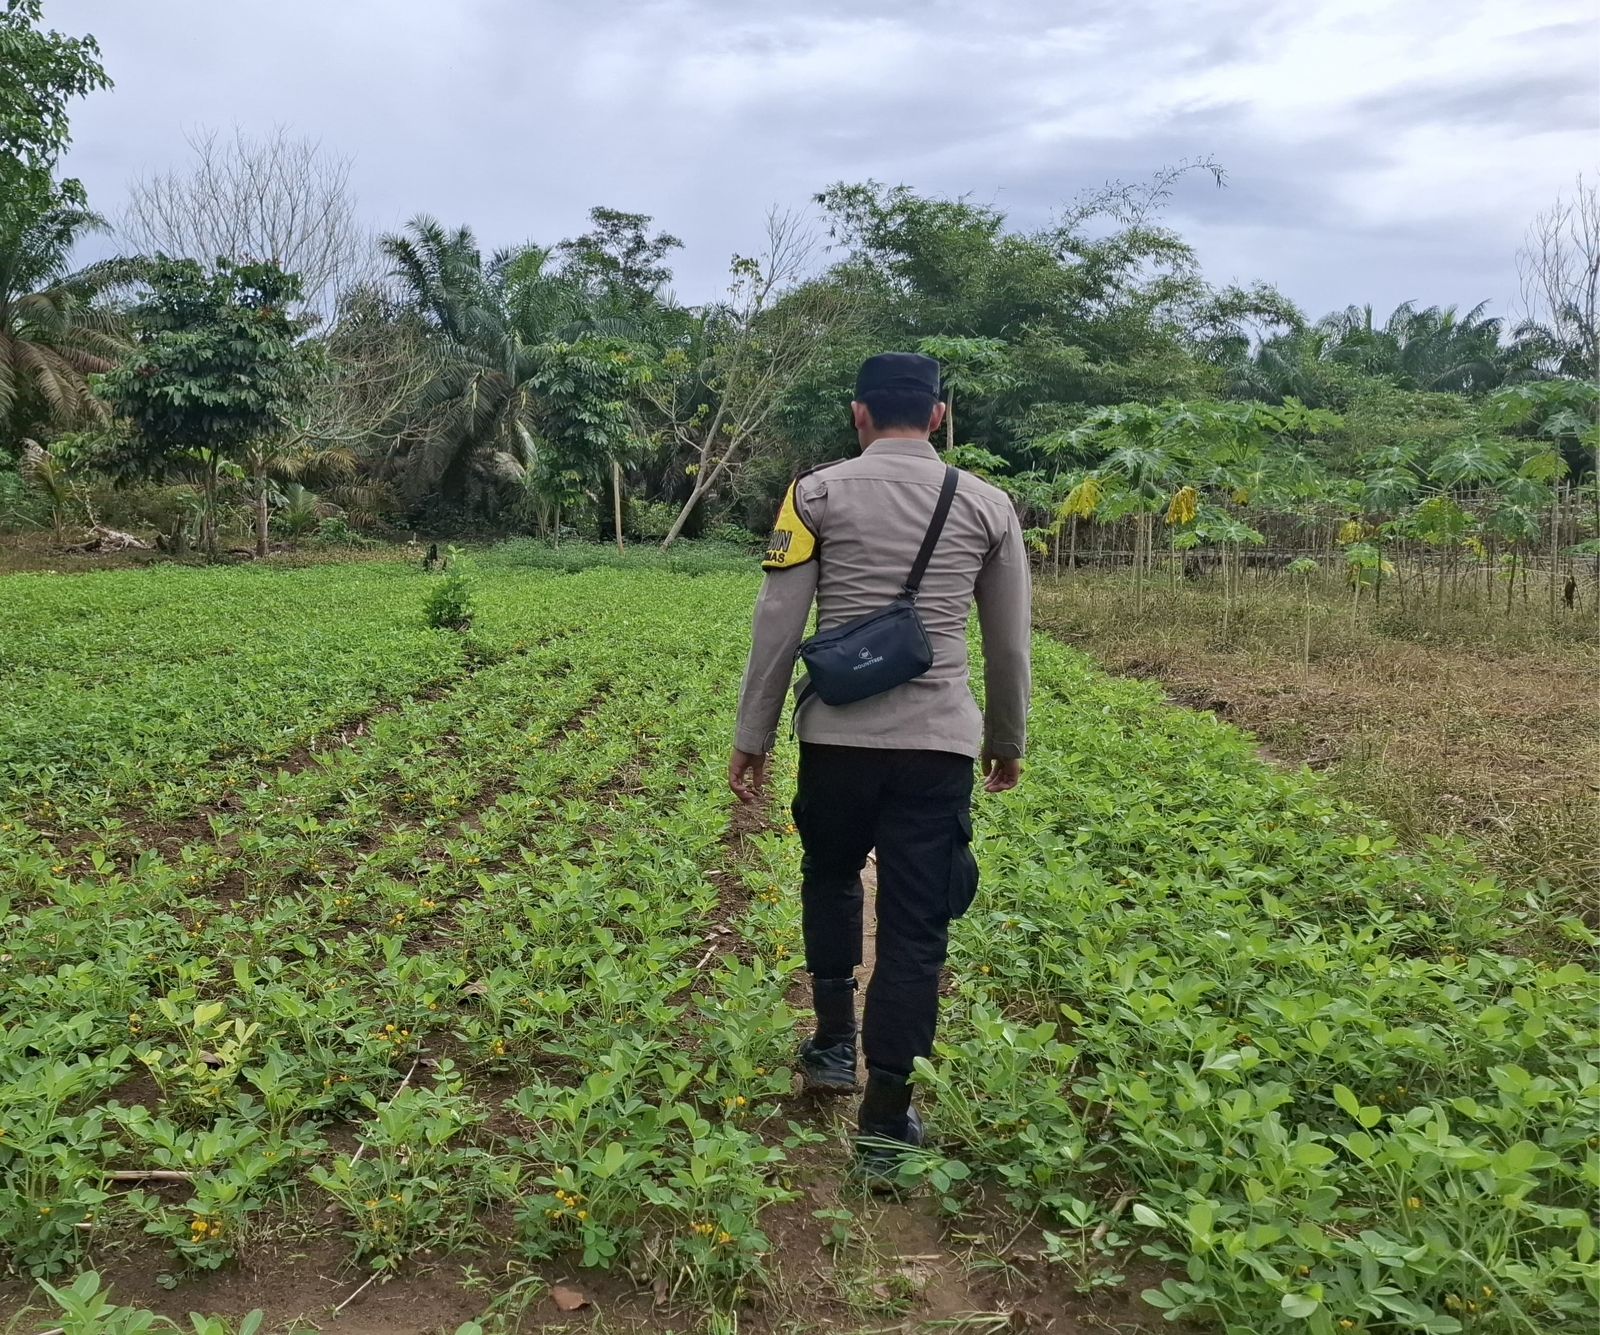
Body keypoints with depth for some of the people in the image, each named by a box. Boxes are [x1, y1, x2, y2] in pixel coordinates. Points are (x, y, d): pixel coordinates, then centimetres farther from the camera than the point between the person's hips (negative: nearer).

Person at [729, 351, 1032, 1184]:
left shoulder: (818, 493, 1)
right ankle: (884, 1122, 10)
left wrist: (751, 736, 6)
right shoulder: (987, 506, 7)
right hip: (939, 742, 0)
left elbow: (777, 625, -1)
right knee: (916, 926, 5)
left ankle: (835, 1043, 30)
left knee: (829, 877, 27)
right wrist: (1008, 739, 25)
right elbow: (1010, 642, 12)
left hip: (838, 736, 0)